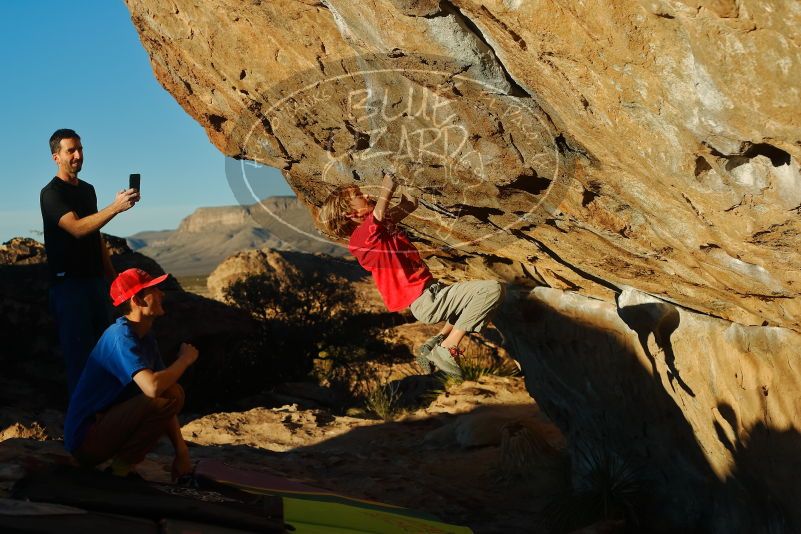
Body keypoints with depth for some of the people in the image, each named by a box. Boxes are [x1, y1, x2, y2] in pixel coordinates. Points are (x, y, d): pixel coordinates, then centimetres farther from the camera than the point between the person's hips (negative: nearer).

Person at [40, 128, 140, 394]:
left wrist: (110, 271, 17)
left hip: (95, 279, 8)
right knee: (79, 352, -6)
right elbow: (77, 228, -27)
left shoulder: (87, 190, 15)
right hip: (68, 282, -8)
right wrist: (115, 207, -37)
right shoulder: (51, 193, -10)